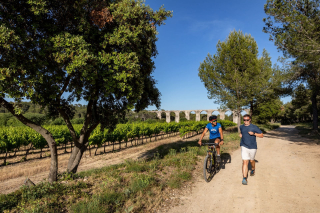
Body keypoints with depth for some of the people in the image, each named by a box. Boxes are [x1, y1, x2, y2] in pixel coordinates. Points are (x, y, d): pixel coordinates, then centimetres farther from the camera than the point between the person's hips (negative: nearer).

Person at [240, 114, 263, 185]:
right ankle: (245, 178, -10)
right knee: (245, 162, -10)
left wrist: (254, 133, -19)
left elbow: (262, 135, -4)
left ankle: (253, 169, 53)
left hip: (252, 147, -1)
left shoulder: (254, 127, -6)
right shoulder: (241, 127, 4)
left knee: (251, 160, 20)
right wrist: (240, 134, 7)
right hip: (244, 147, 1)